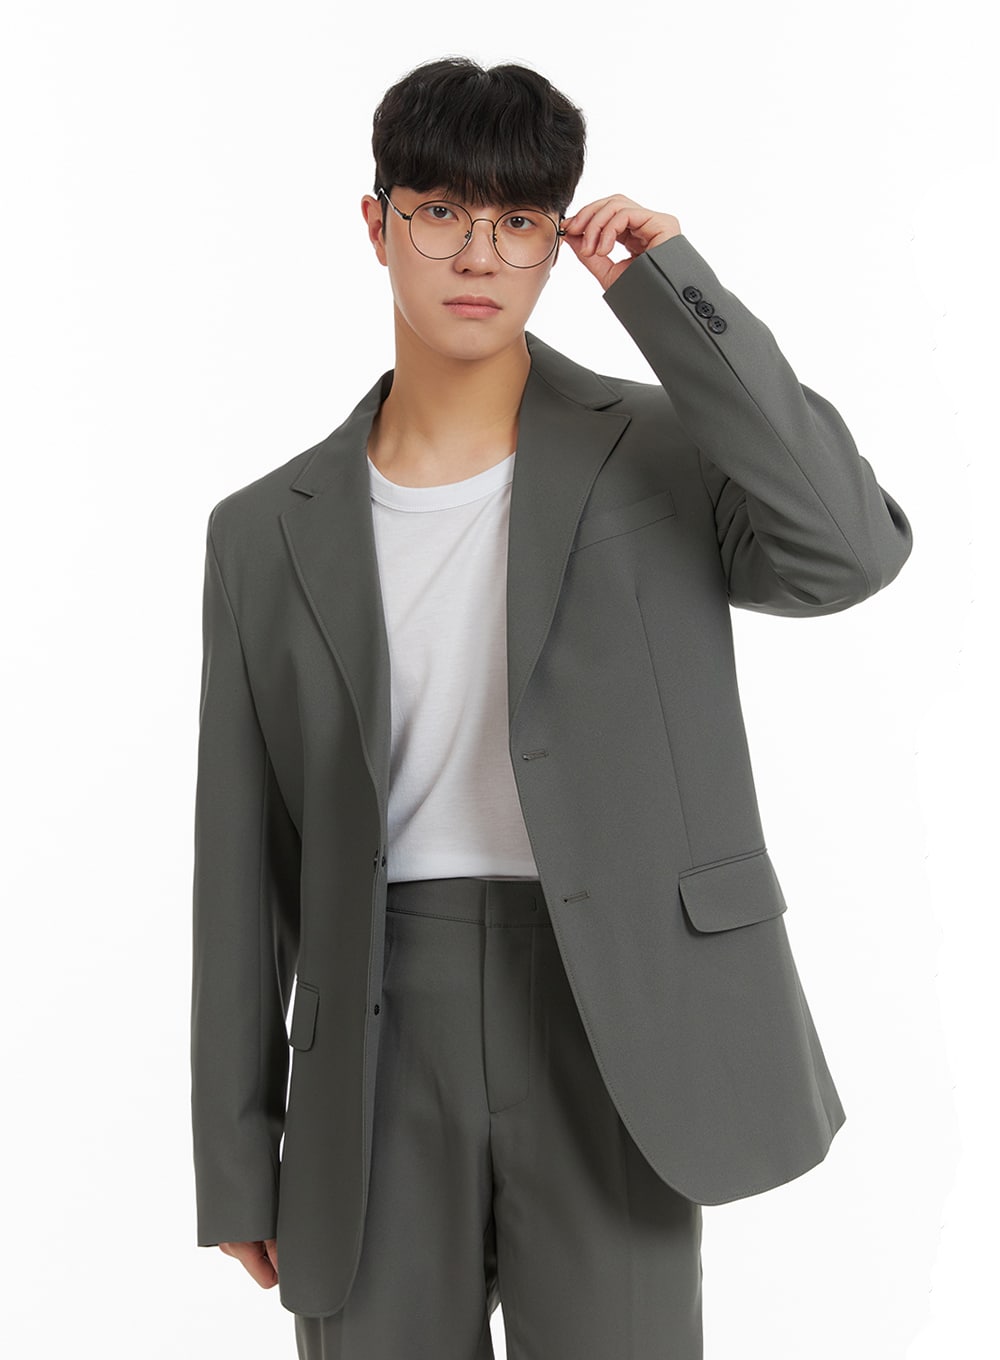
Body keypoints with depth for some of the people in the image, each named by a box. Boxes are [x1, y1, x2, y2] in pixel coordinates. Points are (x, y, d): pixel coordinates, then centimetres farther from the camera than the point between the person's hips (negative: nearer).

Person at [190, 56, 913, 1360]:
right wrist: (237, 1161, 10)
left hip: (609, 1030, -1)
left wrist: (669, 291, -15)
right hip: (377, 1050, 2)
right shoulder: (269, 532, 5)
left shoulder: (662, 457, 0)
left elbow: (854, 549, -21)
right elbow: (244, 870, 7)